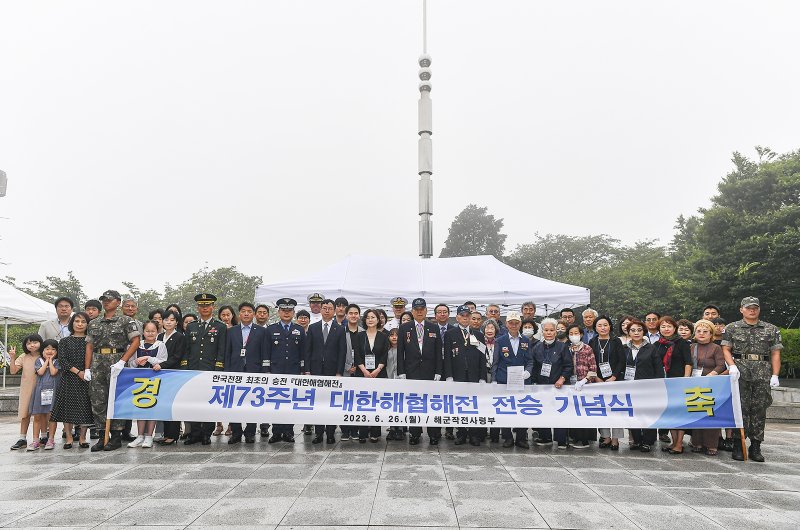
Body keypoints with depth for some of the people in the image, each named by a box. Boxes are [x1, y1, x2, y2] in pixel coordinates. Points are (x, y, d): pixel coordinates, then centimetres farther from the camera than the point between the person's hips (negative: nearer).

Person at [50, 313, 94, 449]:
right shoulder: (65, 341, 7)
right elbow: (62, 360, -3)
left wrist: (88, 372, -12)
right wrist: (77, 372, -12)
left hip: (86, 378, 0)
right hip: (69, 379, 0)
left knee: (85, 407, 1)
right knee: (67, 406, 1)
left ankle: (82, 438, 11)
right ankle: (69, 438, 13)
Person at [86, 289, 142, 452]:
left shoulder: (126, 320, 1)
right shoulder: (94, 323, 16)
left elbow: (136, 341, -7)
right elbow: (89, 346, 15)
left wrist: (122, 361, -15)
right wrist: (87, 368, 6)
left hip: (116, 363, -5)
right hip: (97, 364, 5)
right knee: (97, 402, 4)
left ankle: (116, 438, 8)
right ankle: (102, 437, 14)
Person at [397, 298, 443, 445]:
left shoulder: (434, 328, 6)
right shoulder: (404, 328, 5)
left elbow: (438, 352, 5)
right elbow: (400, 352, 3)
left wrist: (438, 372, -2)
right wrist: (401, 372, -4)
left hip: (430, 372, 0)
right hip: (411, 372, 0)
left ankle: (434, 435, 10)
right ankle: (415, 434, 14)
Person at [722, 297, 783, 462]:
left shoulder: (771, 329, 12)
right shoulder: (731, 328, 9)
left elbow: (775, 353, 8)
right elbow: (726, 349, 5)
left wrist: (775, 375, 0)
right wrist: (732, 366, -11)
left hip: (763, 374, 2)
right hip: (740, 372, -2)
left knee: (759, 410, 3)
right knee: (740, 408, -3)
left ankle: (755, 448, 10)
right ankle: (738, 447, 2)